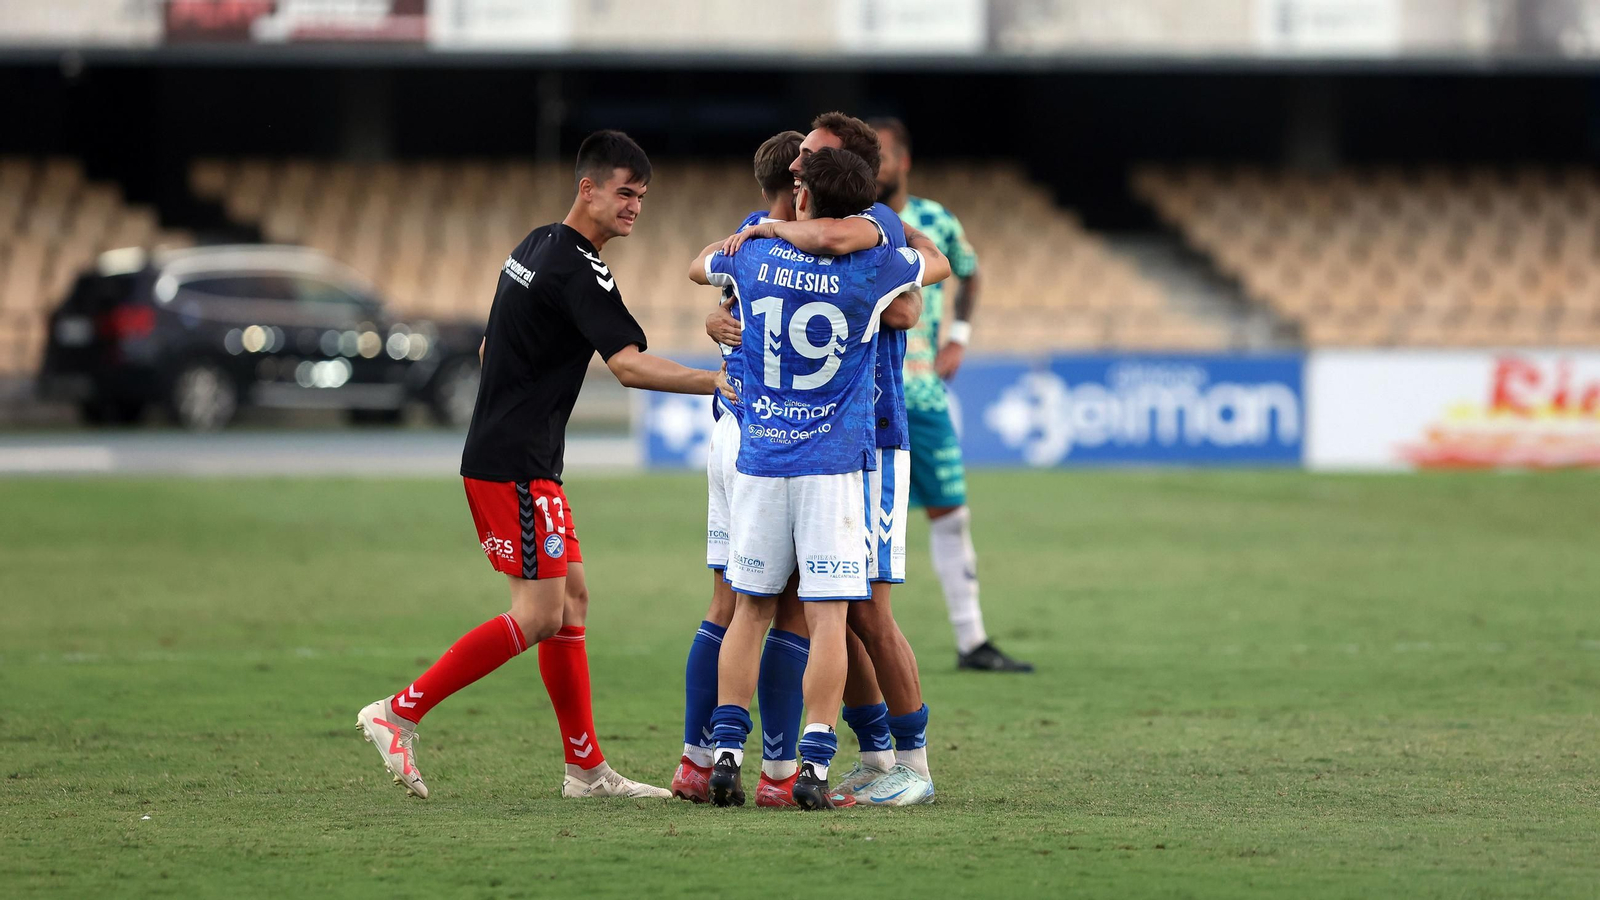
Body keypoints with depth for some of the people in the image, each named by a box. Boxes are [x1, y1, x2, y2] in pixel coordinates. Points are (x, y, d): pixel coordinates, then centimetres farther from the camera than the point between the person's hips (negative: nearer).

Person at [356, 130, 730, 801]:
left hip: (522, 461, 10)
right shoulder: (578, 269, -16)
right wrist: (719, 383, -28)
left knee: (571, 601, 10)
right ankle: (399, 713, -7)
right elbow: (630, 365, -27)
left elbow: (490, 346, 23)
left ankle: (587, 769, 11)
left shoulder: (538, 245, 14)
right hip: (514, 465, -10)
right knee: (539, 615, -10)